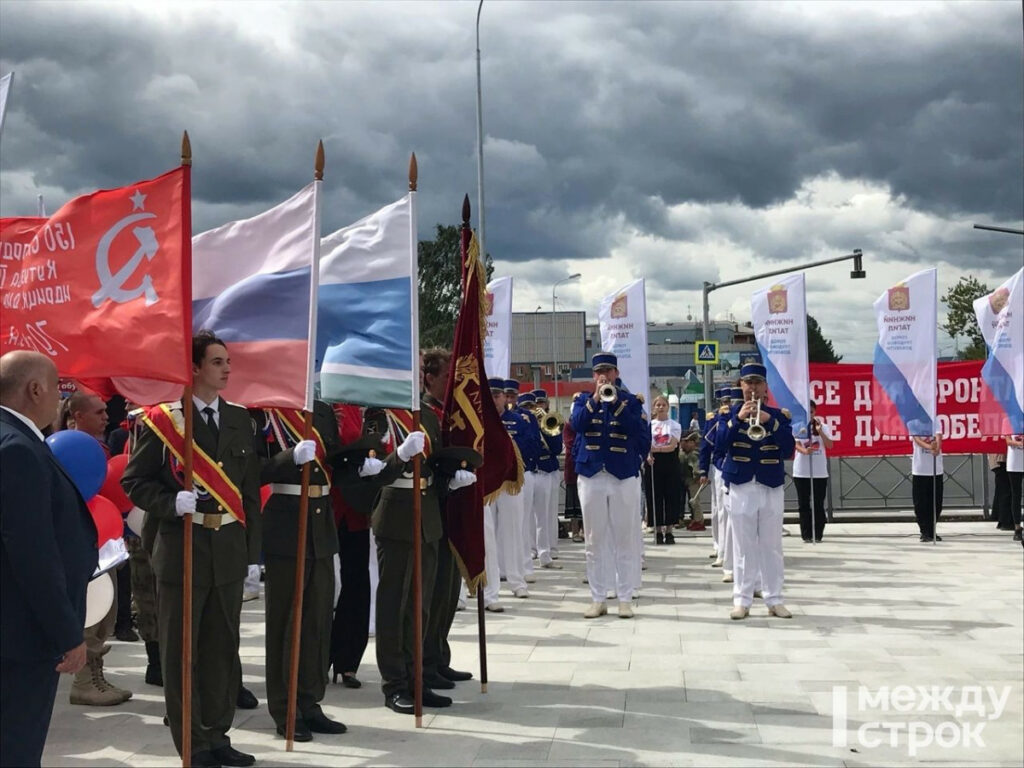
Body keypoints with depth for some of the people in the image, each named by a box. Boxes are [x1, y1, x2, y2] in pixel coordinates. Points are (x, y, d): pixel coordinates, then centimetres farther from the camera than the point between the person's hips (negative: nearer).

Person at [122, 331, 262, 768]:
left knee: (222, 649, 11)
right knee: (181, 652, 3)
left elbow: (250, 490, 11)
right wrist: (175, 502, -21)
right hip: (181, 550, -4)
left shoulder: (240, 420, 10)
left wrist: (251, 551, 9)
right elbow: (135, 481, -5)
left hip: (228, 551, 5)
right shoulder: (161, 418, -5)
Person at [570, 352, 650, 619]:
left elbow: (642, 433, -10)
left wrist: (617, 403, -16)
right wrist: (595, 399, -20)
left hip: (624, 476, -1)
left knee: (626, 540, 1)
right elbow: (576, 424, -10)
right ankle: (598, 599, 11)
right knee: (595, 541, 4)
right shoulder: (583, 400, 9)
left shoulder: (631, 401, 6)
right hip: (591, 476, 1)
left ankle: (625, 598, 8)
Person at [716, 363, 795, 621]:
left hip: (771, 486, 1)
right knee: (743, 546, 2)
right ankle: (742, 600, 7)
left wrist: (770, 421, -17)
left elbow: (788, 449, -7)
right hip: (740, 486, -1)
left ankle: (774, 599, 11)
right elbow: (720, 445, -9)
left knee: (772, 546, 5)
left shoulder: (779, 415, 5)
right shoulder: (730, 413, 4)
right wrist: (737, 418, -20)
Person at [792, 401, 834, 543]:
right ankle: (806, 535, 5)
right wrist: (805, 451, -33)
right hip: (801, 472, 0)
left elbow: (830, 445, -5)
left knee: (819, 504, 3)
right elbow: (796, 444, -11)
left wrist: (820, 431, -18)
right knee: (803, 504, 1)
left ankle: (818, 535, 9)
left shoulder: (823, 427, 5)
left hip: (820, 472, 1)